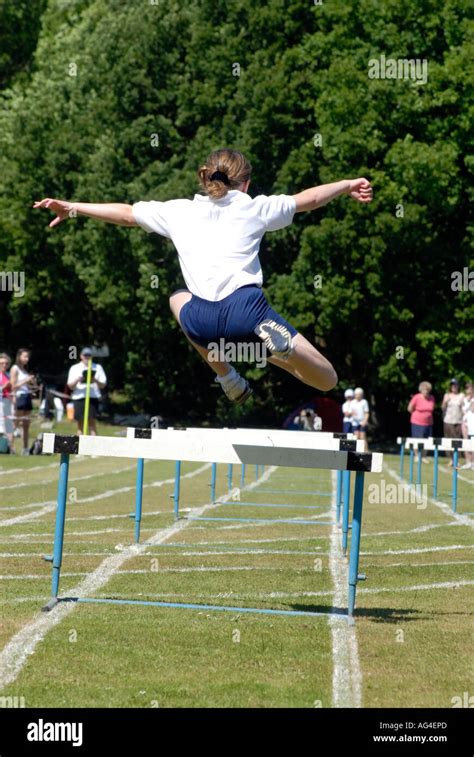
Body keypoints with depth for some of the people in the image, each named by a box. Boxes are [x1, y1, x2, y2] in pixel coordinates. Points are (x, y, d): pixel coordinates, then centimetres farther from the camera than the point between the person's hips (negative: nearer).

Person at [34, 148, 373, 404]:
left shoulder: (179, 211, 19)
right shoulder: (254, 207, 17)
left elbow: (125, 213, 29)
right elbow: (307, 199, 29)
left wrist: (73, 208, 42)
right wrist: (348, 185, 46)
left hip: (201, 320, 2)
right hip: (247, 309, -2)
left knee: (179, 299, 41)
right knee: (327, 380, 3)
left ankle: (227, 377, 23)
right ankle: (276, 344, -29)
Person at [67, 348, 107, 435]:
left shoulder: (97, 368, 12)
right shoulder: (74, 368, 13)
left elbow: (103, 385, 8)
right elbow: (70, 386, 8)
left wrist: (96, 381, -13)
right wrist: (77, 380, -13)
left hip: (93, 397, -1)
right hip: (79, 397, 1)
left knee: (92, 422, -10)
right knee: (80, 423, 2)